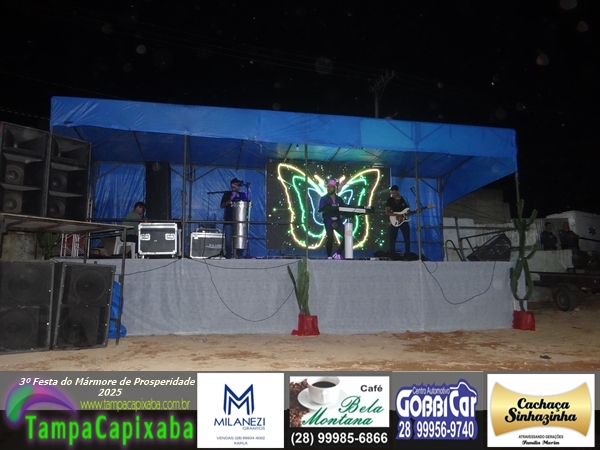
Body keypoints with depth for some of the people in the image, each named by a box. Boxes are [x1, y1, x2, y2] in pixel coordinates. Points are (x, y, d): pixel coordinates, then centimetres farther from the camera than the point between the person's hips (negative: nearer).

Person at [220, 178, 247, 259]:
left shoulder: (243, 195, 12)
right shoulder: (227, 194, 6)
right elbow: (222, 205, 0)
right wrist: (230, 200, -12)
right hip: (228, 220, -2)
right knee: (228, 239, -3)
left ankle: (239, 255, 5)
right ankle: (228, 255, 6)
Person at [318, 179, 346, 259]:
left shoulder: (339, 199, 17)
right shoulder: (324, 199, 6)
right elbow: (321, 209, -10)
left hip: (338, 221, 4)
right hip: (329, 221, -4)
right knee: (330, 238, -17)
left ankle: (338, 254, 3)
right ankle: (329, 256, 2)